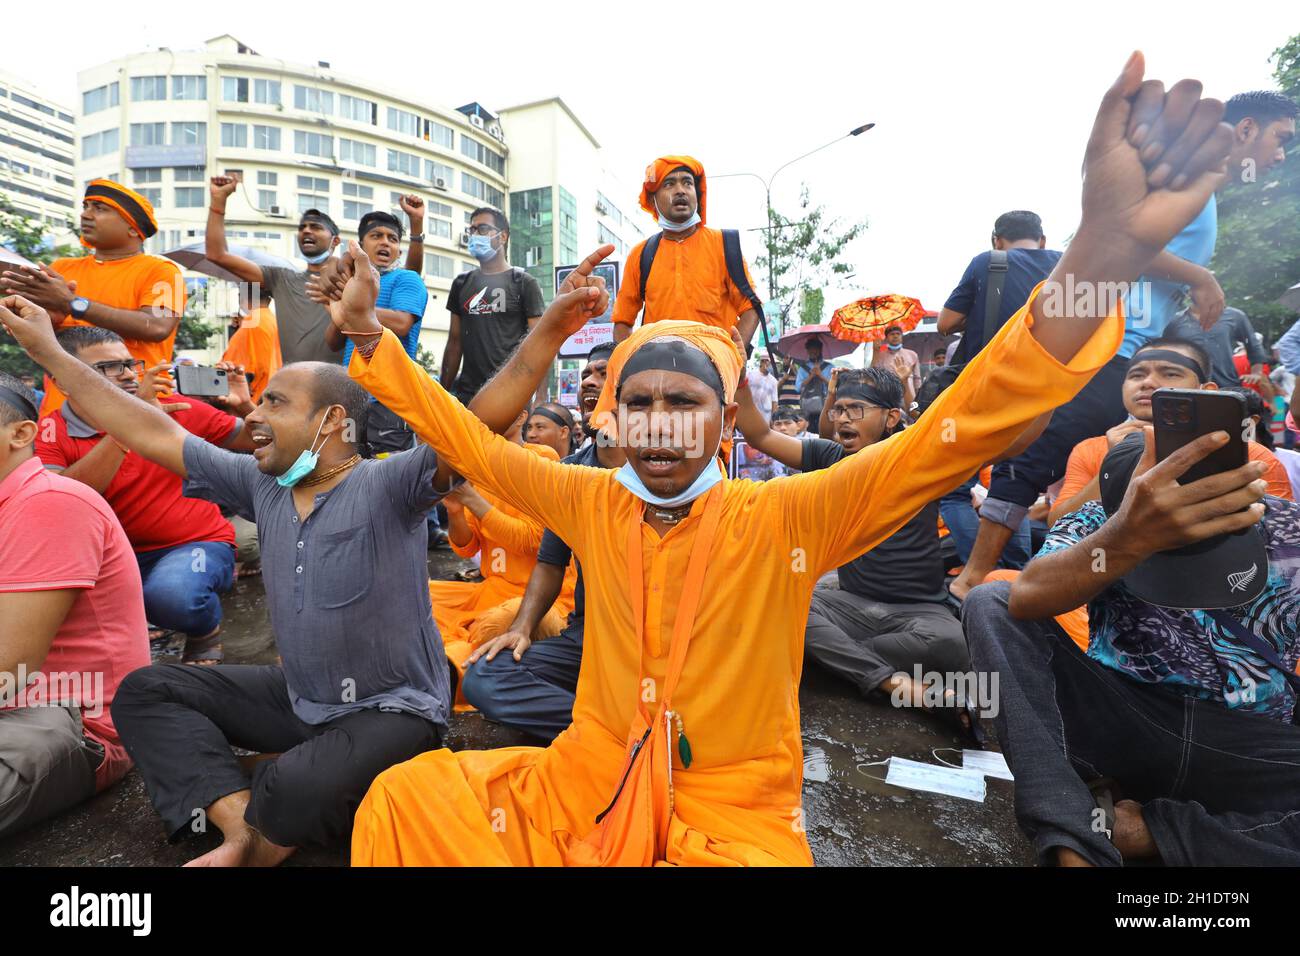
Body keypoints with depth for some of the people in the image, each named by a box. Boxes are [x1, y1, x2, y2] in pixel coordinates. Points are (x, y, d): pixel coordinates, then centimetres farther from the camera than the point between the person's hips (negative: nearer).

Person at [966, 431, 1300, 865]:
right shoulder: (1098, 523, -8)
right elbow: (1026, 598, -30)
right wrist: (1128, 539, -47)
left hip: (1252, 752, 1)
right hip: (1120, 722, 0)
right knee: (990, 603, -22)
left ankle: (1137, 830, -15)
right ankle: (1074, 839, -28)